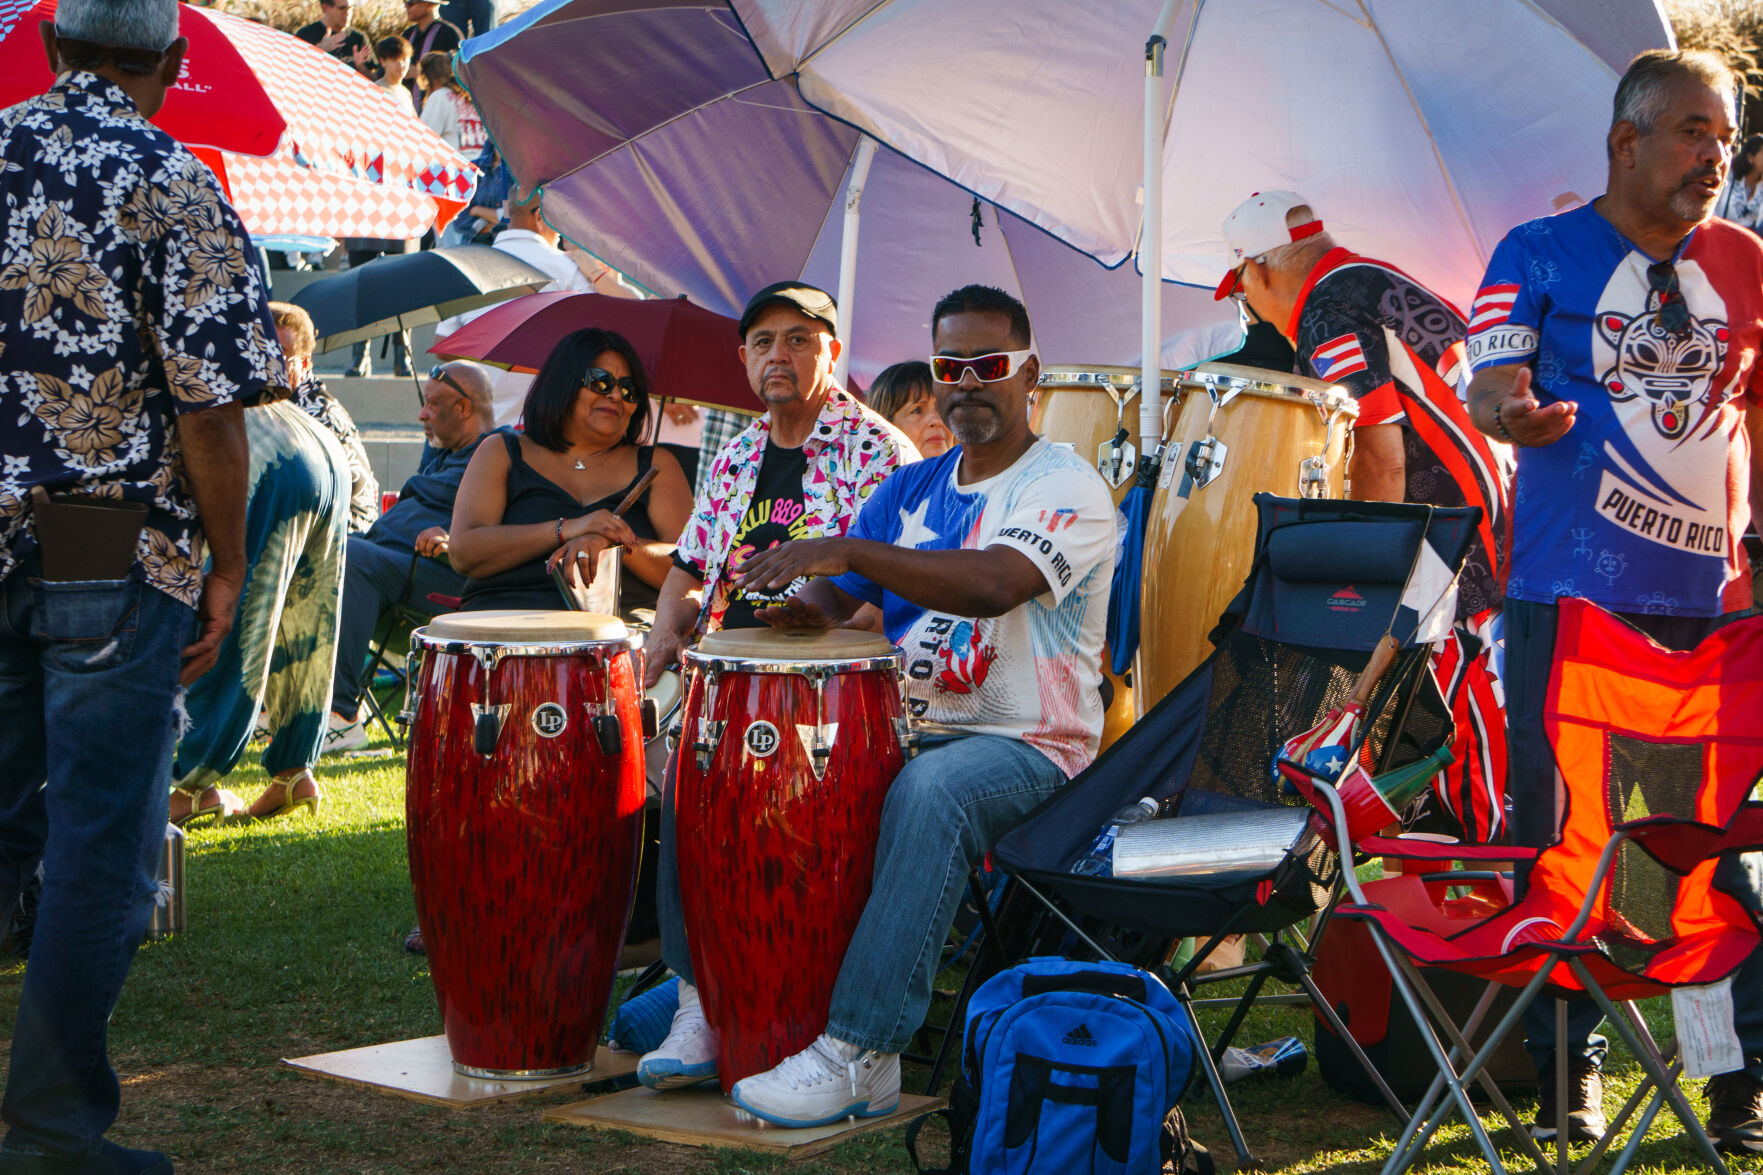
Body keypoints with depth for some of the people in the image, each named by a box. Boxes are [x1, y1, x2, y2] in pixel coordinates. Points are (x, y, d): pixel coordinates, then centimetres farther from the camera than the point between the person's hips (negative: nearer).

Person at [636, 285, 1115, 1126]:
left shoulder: (1063, 487, -7)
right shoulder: (913, 488, 17)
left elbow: (995, 583, -26)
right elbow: (838, 597, 12)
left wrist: (849, 551, -35)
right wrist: (796, 603, -14)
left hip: (1022, 745, -7)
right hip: (897, 726, 7)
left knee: (929, 792, -40)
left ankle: (859, 1056, -37)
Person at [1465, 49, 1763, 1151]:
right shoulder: (1539, 254, 4)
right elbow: (1490, 384, -6)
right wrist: (1510, 410, -28)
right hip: (1573, 592, -2)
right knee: (1560, 831, 0)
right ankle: (1567, 1062, 12)